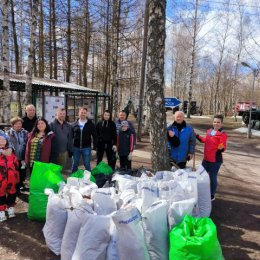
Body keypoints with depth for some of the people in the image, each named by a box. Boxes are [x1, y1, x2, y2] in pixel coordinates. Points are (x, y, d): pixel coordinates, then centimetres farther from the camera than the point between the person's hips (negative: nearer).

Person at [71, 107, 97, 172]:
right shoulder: (74, 125, 4)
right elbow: (71, 136, 7)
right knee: (74, 165, 12)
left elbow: (94, 137, -1)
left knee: (87, 165, 7)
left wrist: (94, 148, -6)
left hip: (86, 148, -2)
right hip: (76, 148, 2)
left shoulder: (90, 124, 0)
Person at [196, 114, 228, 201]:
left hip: (215, 160, -7)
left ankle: (212, 196, 25)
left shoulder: (223, 134, -16)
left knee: (213, 177, 5)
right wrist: (197, 136, 22)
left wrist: (221, 148, -40)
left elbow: (223, 148, -19)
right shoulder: (209, 131, 6)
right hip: (206, 159, 8)